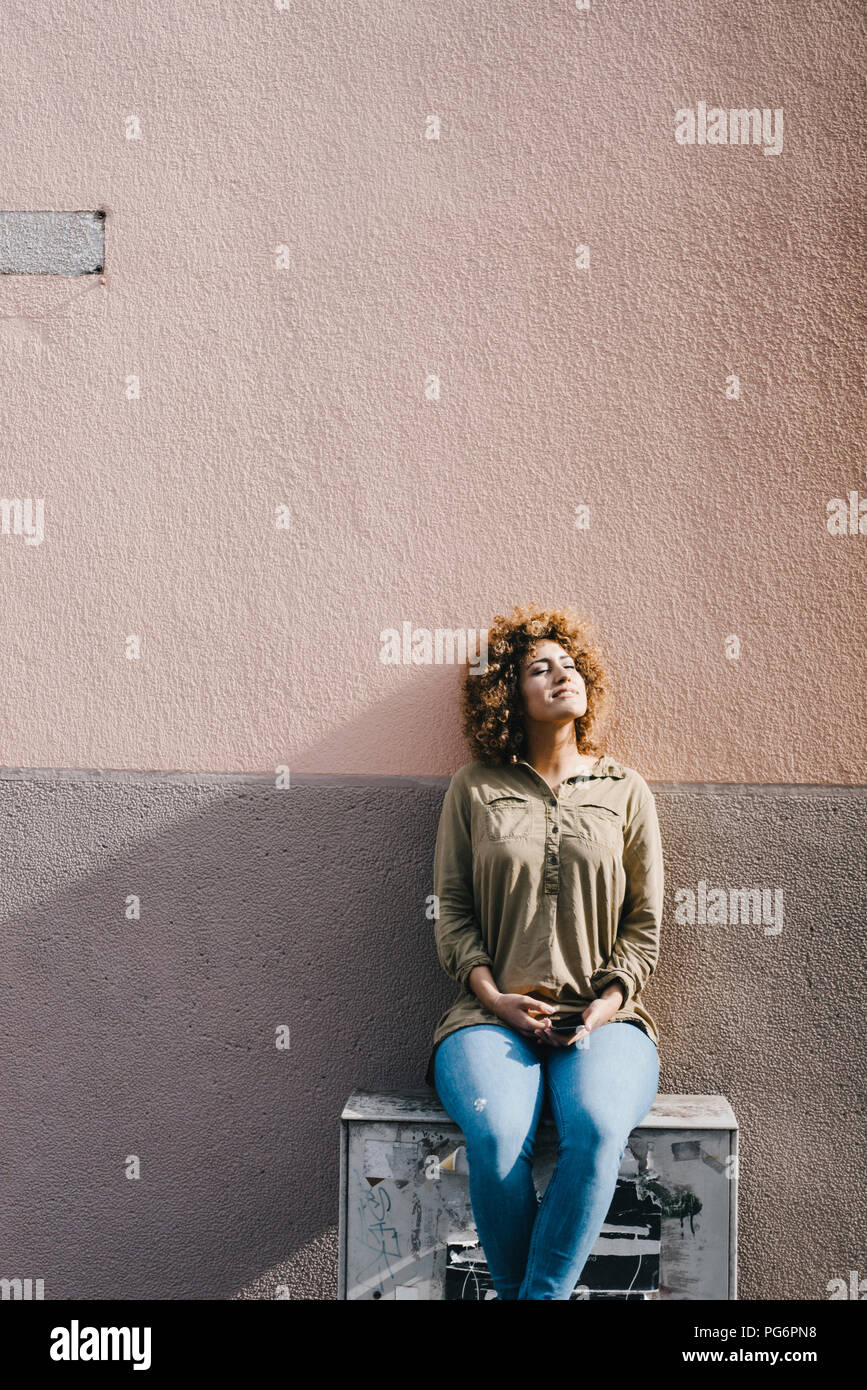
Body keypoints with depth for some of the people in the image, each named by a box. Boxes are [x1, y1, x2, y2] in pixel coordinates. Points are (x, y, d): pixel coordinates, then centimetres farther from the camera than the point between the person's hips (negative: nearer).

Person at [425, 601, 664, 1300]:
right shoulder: (475, 789, 12)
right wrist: (494, 998, -7)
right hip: (495, 1012, 0)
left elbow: (645, 922, 12)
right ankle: (516, 1290, -13)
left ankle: (540, 1294, -22)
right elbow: (452, 909, 9)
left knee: (597, 1129, -34)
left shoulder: (626, 790, 14)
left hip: (604, 1015, 1)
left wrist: (607, 1003, -5)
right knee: (496, 1134, -33)